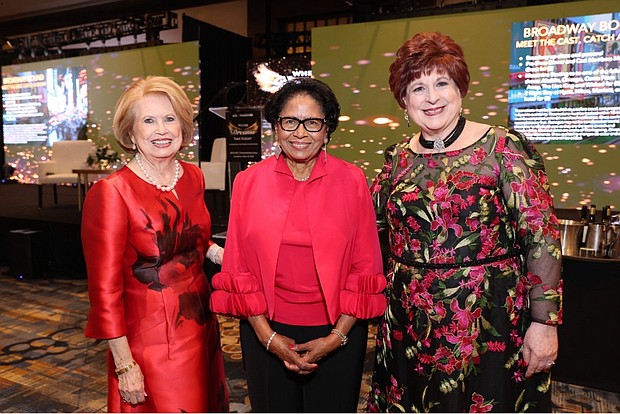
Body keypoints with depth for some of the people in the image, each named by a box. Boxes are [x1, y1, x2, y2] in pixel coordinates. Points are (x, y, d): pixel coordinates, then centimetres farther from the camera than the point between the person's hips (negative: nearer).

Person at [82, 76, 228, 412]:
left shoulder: (193, 177, 1)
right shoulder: (112, 192, -17)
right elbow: (105, 289, -15)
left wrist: (225, 255, 0)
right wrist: (124, 365, -14)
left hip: (201, 325, 6)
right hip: (150, 337, -6)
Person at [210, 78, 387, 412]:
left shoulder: (351, 181, -5)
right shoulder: (248, 181, -3)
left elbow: (366, 268, -3)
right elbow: (238, 267, -1)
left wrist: (338, 335, -8)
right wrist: (266, 335, -6)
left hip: (336, 333, 0)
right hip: (265, 332, 1)